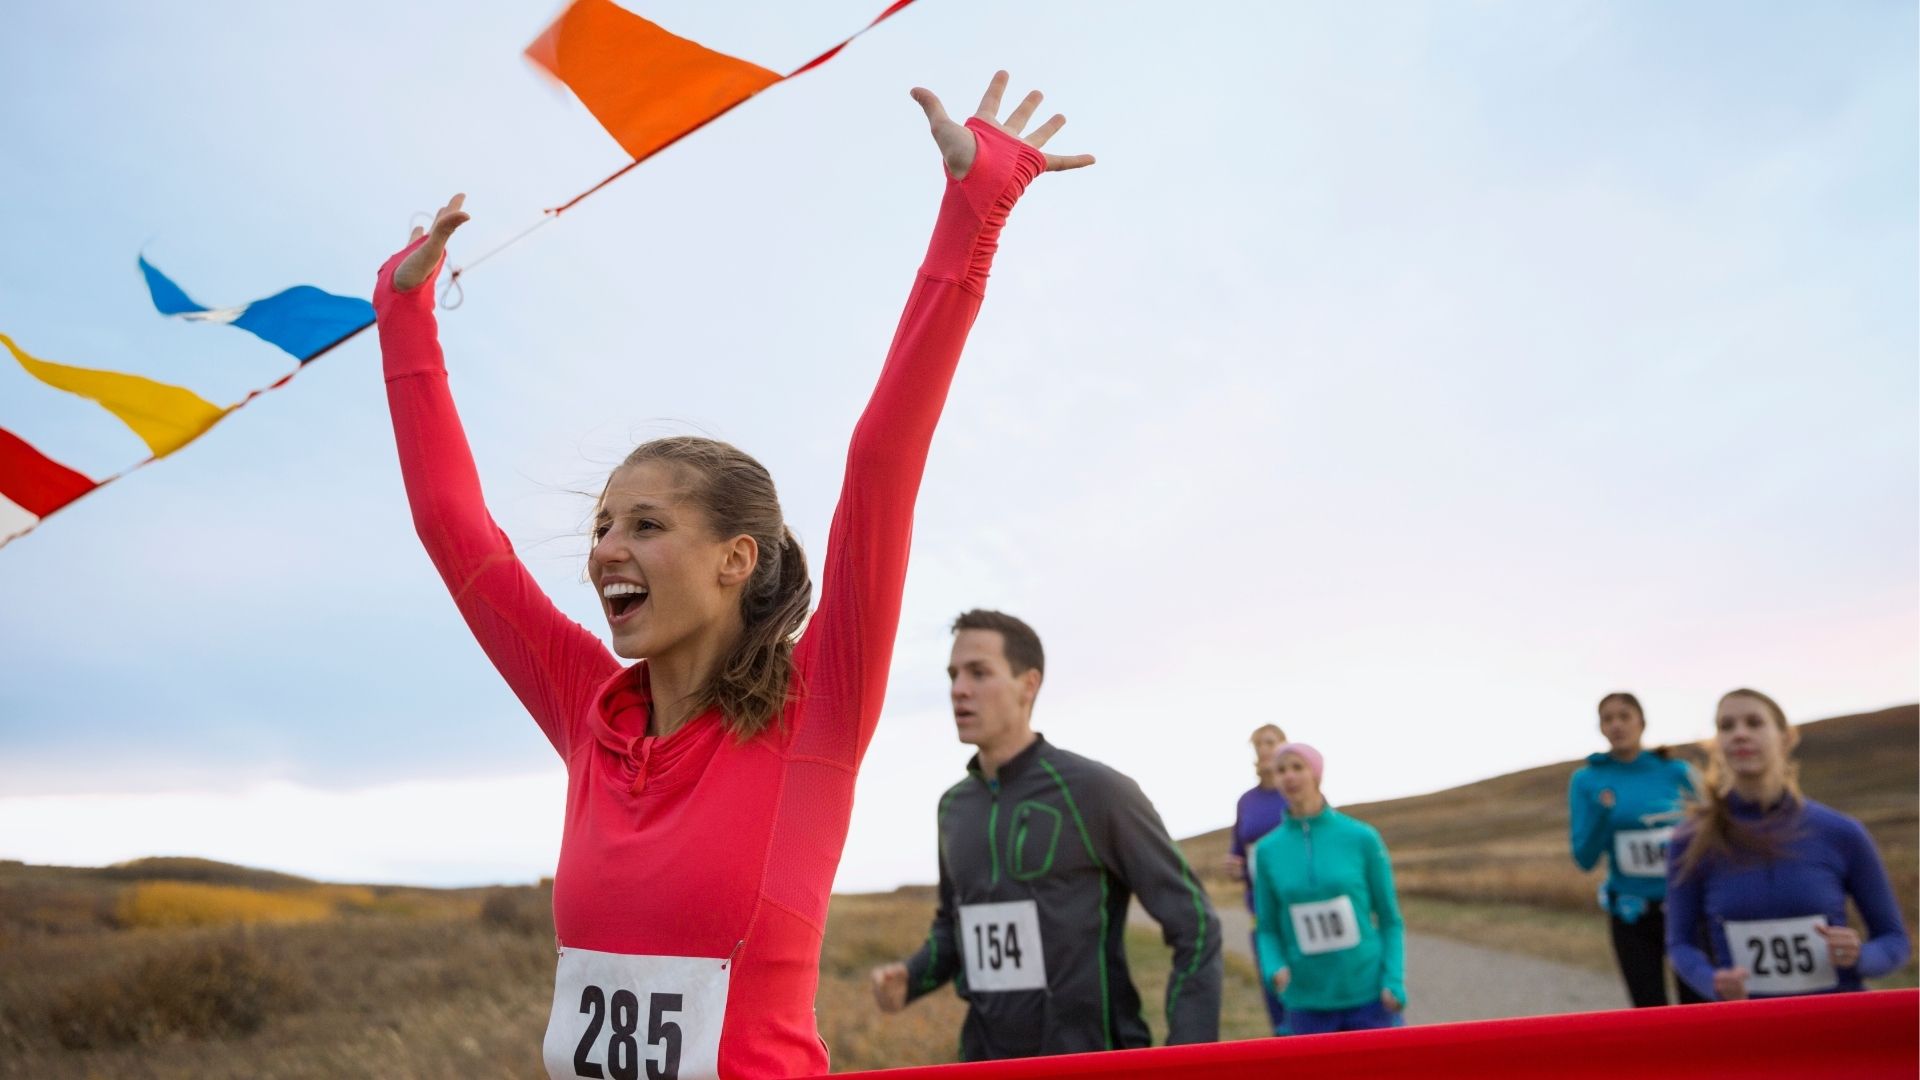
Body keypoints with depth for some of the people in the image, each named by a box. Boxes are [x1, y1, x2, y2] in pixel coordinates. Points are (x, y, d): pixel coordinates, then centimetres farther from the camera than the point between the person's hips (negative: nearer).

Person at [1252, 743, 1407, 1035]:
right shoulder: (1267, 851, 0)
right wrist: (1275, 968, -12)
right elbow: (1268, 929, 6)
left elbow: (1390, 919, 2)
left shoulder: (1361, 837, -4)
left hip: (1370, 996, -1)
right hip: (1308, 1004, 1)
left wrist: (1394, 980, -9)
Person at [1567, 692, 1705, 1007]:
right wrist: (1600, 815, -21)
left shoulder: (1676, 771, -2)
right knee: (1650, 1013, 4)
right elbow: (1585, 859, -5)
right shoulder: (1587, 780, -3)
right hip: (1632, 917, 0)